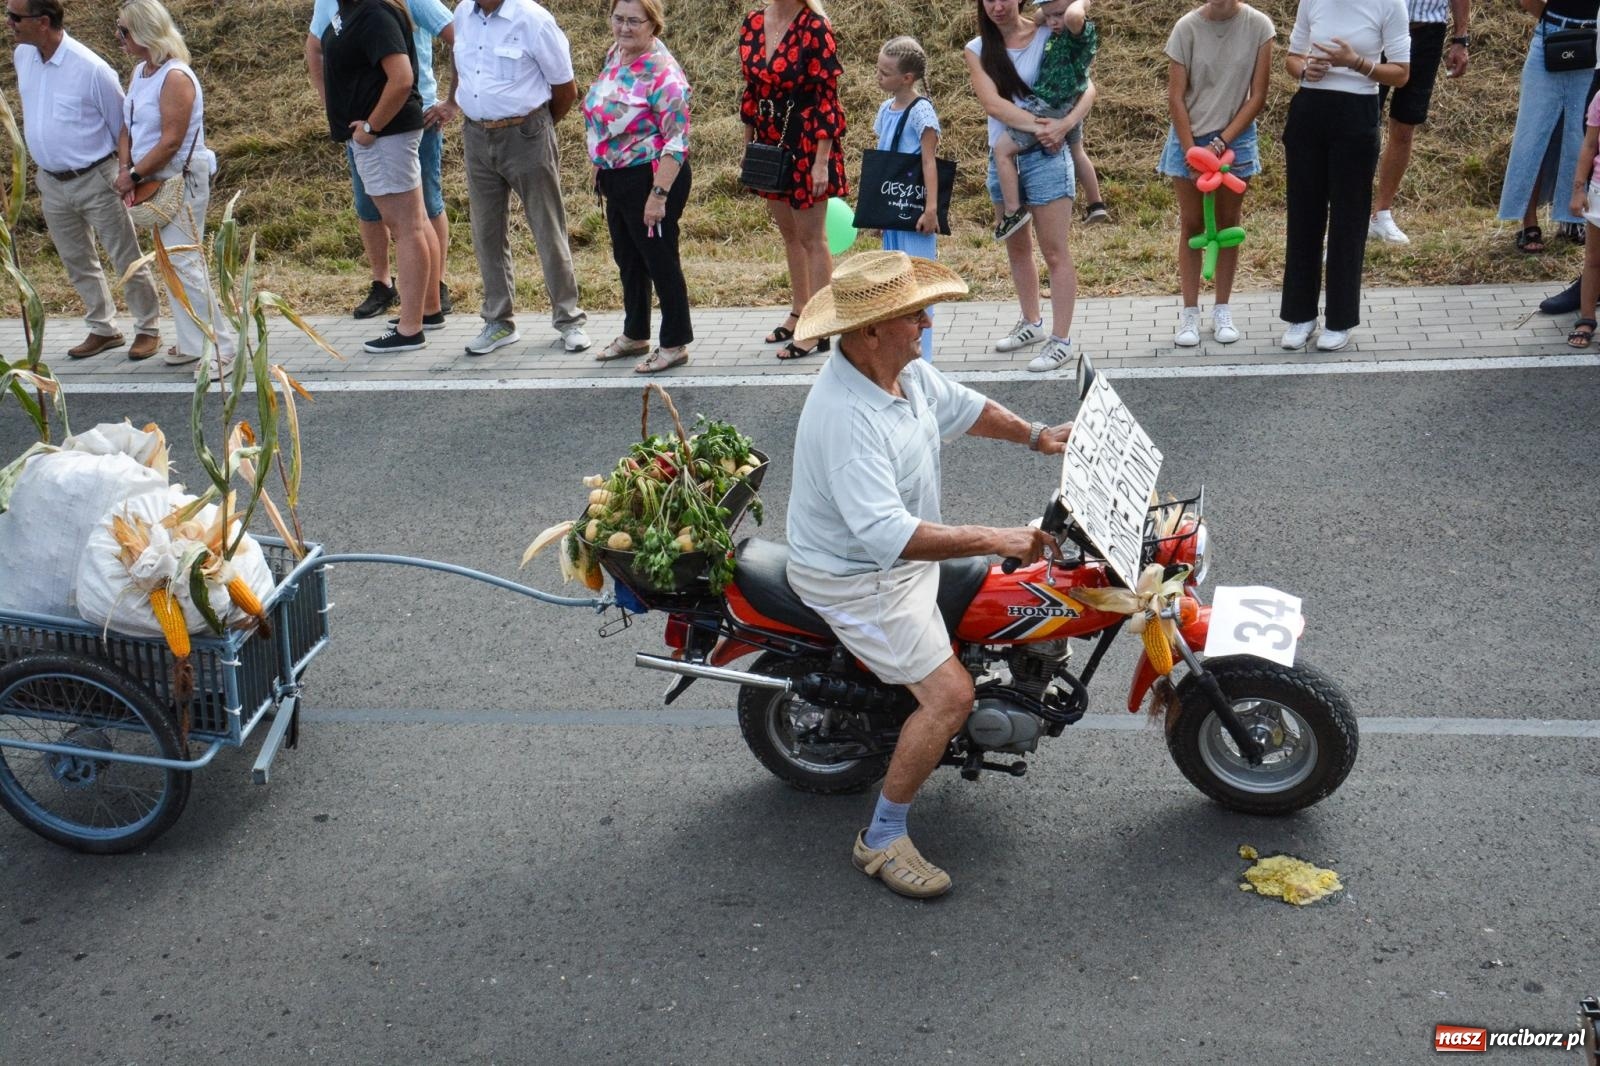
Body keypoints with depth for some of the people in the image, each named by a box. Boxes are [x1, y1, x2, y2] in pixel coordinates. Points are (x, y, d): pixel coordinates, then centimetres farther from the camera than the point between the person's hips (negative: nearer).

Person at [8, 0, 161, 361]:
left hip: (95, 180, -7)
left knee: (126, 259, 4)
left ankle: (148, 328, 18)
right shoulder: (22, 57, 0)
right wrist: (43, 169, 20)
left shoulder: (90, 68, -20)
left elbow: (122, 125, -9)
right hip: (51, 183, 7)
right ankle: (103, 329, 29)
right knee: (77, 262, 16)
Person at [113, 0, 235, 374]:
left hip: (180, 181, -9)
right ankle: (192, 343, 22)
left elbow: (171, 141, -21)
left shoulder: (175, 77, -18)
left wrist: (134, 175, -14)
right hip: (153, 182, 9)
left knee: (185, 263, -10)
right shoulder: (139, 72, 9)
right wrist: (124, 169, -5)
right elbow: (127, 126, 10)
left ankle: (222, 347, -4)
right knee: (170, 263, 13)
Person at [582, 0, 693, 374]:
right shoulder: (615, 54, 6)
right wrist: (601, 167, 21)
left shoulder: (663, 73, -20)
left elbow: (676, 142, -23)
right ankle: (635, 335, 34)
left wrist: (658, 194, -26)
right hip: (615, 177, 9)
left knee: (659, 260, 1)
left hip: (651, 178, -9)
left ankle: (675, 344, 14)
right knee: (628, 259, 19)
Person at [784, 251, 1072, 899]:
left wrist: (1037, 437, 15)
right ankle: (882, 839, -1)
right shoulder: (846, 418, -34)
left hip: (906, 549, 10)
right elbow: (887, 534, -41)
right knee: (950, 695, -17)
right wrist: (993, 540, -40)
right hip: (857, 578, -10)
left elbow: (960, 407, 18)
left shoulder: (907, 370, -4)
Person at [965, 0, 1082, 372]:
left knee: (1055, 252, -4)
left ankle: (1061, 340, 1)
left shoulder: (1049, 37, -6)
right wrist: (1037, 124, -24)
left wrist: (1065, 123, -27)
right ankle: (1032, 323, 34)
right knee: (1016, 247, 17)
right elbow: (992, 103, -11)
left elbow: (1086, 86, -9)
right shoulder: (977, 50, 2)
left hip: (1045, 155, -5)